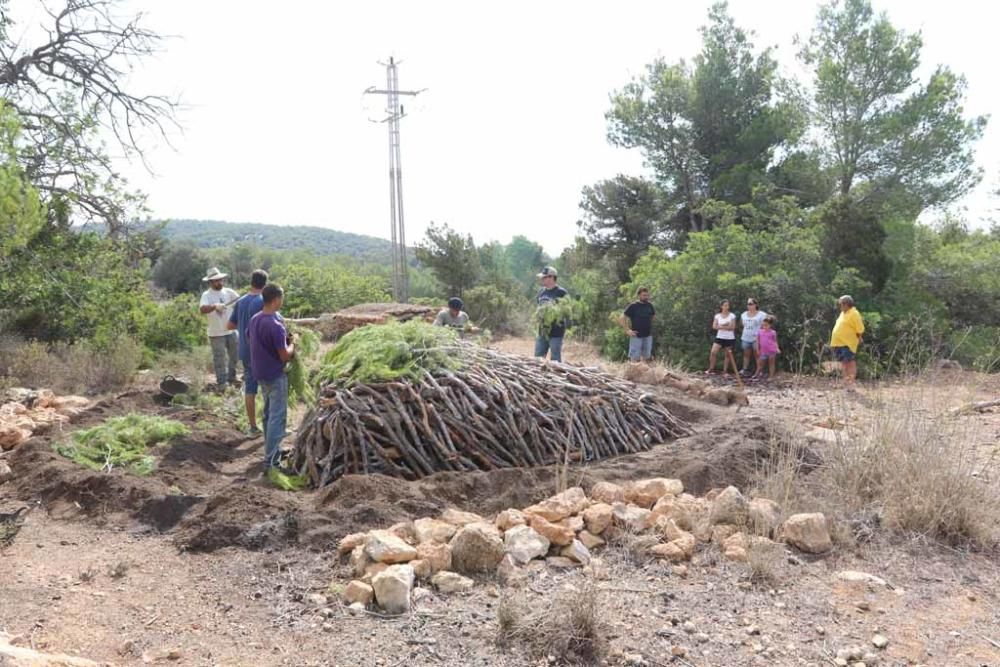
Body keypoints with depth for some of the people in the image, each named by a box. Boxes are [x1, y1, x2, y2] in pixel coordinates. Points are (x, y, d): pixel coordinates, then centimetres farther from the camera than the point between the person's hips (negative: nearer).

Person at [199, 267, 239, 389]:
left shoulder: (228, 292, 0)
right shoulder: (207, 295, -11)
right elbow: (203, 310, -26)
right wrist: (215, 306, -43)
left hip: (231, 331, 4)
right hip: (216, 333, -4)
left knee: (234, 356, 17)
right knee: (219, 359, 6)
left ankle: (231, 378, 35)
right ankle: (221, 382, 18)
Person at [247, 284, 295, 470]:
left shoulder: (254, 319, 1)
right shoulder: (276, 325, -25)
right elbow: (285, 356, -23)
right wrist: (292, 343, -2)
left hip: (261, 374, 9)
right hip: (276, 376, -9)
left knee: (268, 413, 20)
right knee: (277, 417, -3)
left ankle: (272, 451, 33)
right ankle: (270, 462, -3)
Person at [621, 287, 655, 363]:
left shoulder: (649, 305, 5)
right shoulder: (633, 306, -9)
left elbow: (654, 316, 24)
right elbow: (623, 317, -9)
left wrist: (650, 325, 12)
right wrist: (627, 330, -12)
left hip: (648, 336, 5)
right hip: (636, 336, -5)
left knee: (646, 357, 13)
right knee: (635, 358, -1)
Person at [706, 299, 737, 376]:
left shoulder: (732, 316, -2)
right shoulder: (717, 316, 3)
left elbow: (732, 327, -9)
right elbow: (714, 326, -6)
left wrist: (721, 326, -14)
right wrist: (726, 326, -15)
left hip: (729, 338, -1)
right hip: (719, 337, 1)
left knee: (728, 355, 6)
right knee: (713, 352, -11)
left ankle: (725, 371, 16)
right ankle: (711, 369, 0)